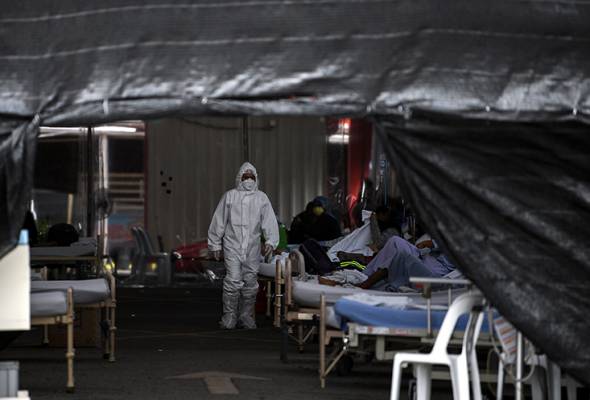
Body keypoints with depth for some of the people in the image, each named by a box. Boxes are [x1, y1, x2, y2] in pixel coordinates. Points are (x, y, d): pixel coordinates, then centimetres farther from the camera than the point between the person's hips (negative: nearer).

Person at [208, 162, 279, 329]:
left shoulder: (262, 198, 8)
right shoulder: (229, 196, 4)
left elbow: (270, 221, 0)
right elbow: (218, 222, 7)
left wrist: (270, 241, -14)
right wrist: (215, 245, 6)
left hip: (252, 248, 2)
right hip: (232, 245, -2)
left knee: (250, 282, 6)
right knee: (233, 281, -12)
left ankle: (246, 316, 18)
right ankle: (229, 316, -4)